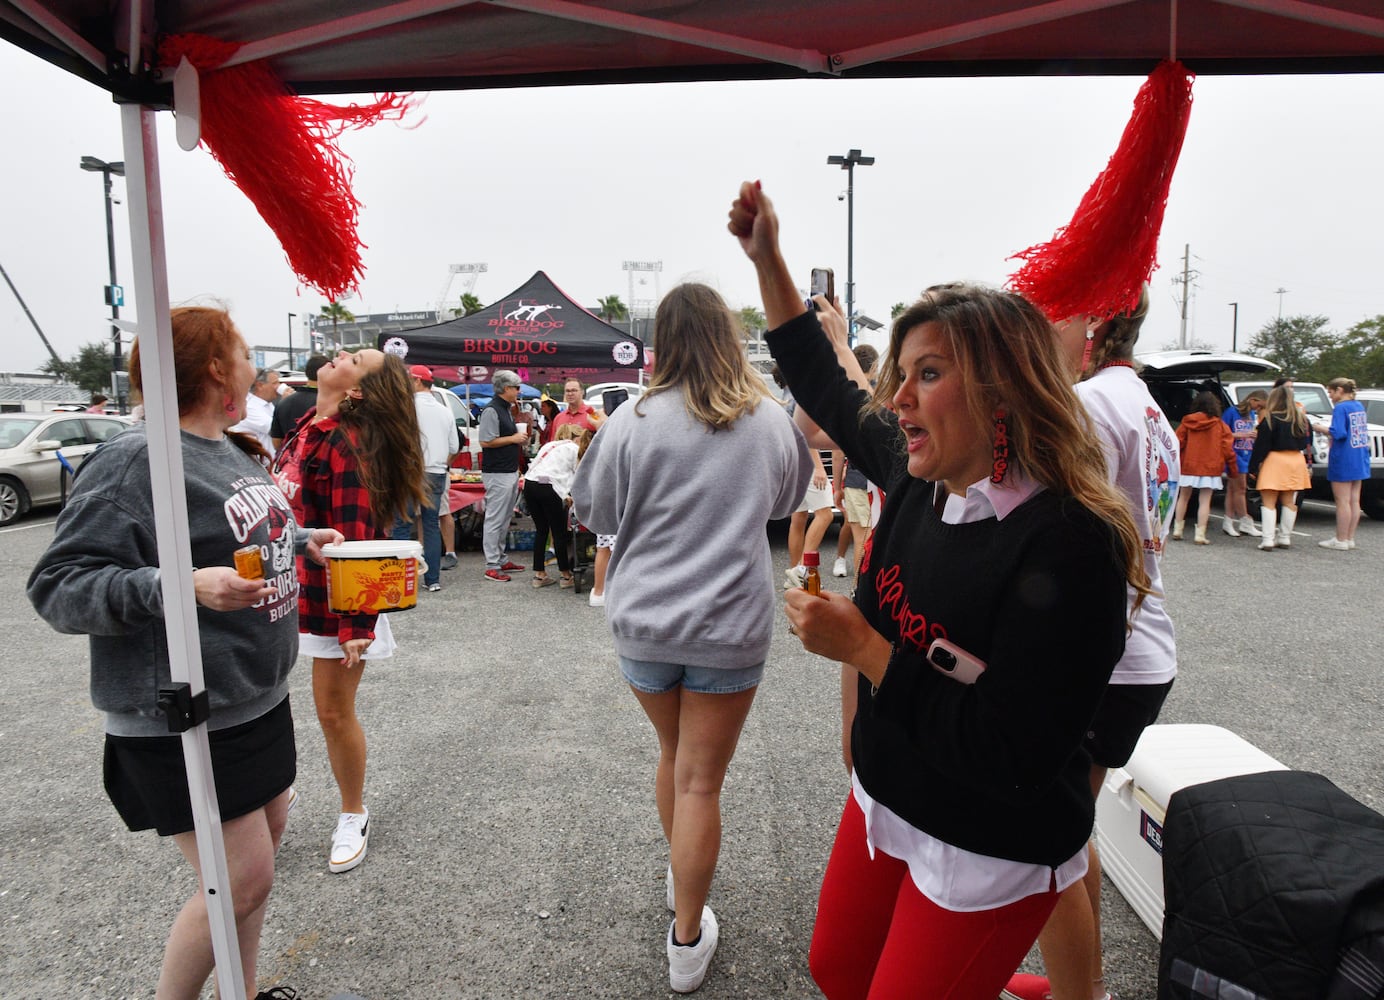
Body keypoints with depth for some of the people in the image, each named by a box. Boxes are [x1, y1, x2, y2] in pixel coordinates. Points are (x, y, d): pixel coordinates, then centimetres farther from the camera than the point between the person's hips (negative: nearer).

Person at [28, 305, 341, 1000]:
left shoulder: (232, 451, 8)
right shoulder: (134, 462, -18)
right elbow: (57, 586, -20)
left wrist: (300, 542, 9)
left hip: (259, 696, 9)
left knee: (266, 831, 18)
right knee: (242, 878, -4)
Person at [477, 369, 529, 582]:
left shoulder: (507, 409, 16)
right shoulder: (491, 410, -14)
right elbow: (486, 441, -20)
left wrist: (520, 437, 10)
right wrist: (514, 439, -14)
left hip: (510, 471, 10)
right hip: (497, 474, -10)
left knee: (505, 520, 16)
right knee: (494, 520, -5)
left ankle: (501, 560, 25)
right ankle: (492, 566, -1)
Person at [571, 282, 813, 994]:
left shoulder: (631, 423, -10)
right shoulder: (770, 421, -3)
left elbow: (593, 517, 1)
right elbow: (785, 500, 15)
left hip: (643, 623, 1)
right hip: (729, 628, -1)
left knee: (674, 756, 24)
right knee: (701, 781, 9)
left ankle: (679, 878, 46)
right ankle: (687, 940, 21)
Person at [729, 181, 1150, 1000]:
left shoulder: (1068, 543, -29)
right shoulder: (917, 474, -8)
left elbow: (1013, 760, -30)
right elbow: (825, 384, 8)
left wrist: (864, 647, -27)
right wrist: (767, 255, 7)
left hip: (989, 859, -7)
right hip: (886, 804, 7)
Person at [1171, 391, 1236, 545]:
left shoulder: (1187, 422, -1)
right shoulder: (1220, 425, -3)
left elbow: (1177, 443, -1)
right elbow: (1228, 449, -2)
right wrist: (1233, 468, 9)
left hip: (1188, 467, 1)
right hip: (1210, 469, -1)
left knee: (1183, 497, 15)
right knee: (1204, 501, 0)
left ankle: (1177, 529, 15)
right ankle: (1200, 534, -4)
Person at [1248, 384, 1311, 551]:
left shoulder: (1270, 419, -12)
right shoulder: (1301, 418, 7)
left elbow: (1261, 445, -13)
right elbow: (1307, 441, 15)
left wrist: (1253, 467, -9)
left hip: (1275, 461, -6)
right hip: (1296, 459, 6)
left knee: (1268, 502, -3)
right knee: (1288, 501, 14)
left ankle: (1268, 539, -9)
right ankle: (1285, 538, 18)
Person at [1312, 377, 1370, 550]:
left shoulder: (1340, 408, -14)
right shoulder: (1359, 407, 12)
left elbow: (1339, 433, -22)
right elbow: (1362, 431, 19)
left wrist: (1322, 429, -5)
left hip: (1343, 461, -9)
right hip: (1360, 460, 9)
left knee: (1342, 501, -3)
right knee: (1354, 500, 11)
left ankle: (1341, 540, 1)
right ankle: (1350, 538, 17)